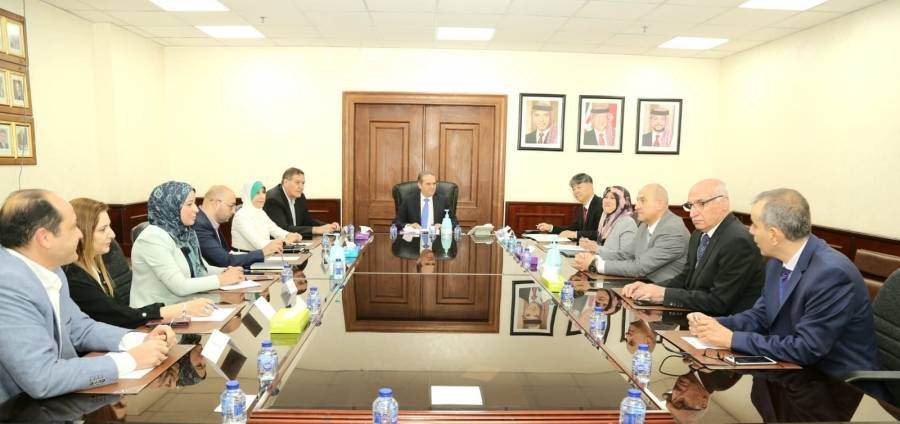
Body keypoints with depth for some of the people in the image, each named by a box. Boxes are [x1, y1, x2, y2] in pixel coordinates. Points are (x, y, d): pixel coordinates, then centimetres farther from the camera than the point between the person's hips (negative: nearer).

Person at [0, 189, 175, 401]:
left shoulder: (47, 269, 1)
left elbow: (81, 329, 11)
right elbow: (42, 378, -29)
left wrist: (142, 340, -5)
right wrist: (131, 360, -21)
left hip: (55, 399, 7)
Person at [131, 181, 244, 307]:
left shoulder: (185, 232, 5)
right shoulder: (153, 238, -19)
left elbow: (198, 267, 12)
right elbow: (179, 286, -23)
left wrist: (224, 272, -7)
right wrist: (222, 280, -17)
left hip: (183, 306, 7)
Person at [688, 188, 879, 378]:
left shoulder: (832, 273, -23)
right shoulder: (778, 261, 0)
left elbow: (806, 349, -24)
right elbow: (761, 315, 9)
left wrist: (732, 338, -21)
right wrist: (715, 324, -9)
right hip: (799, 369, 7)